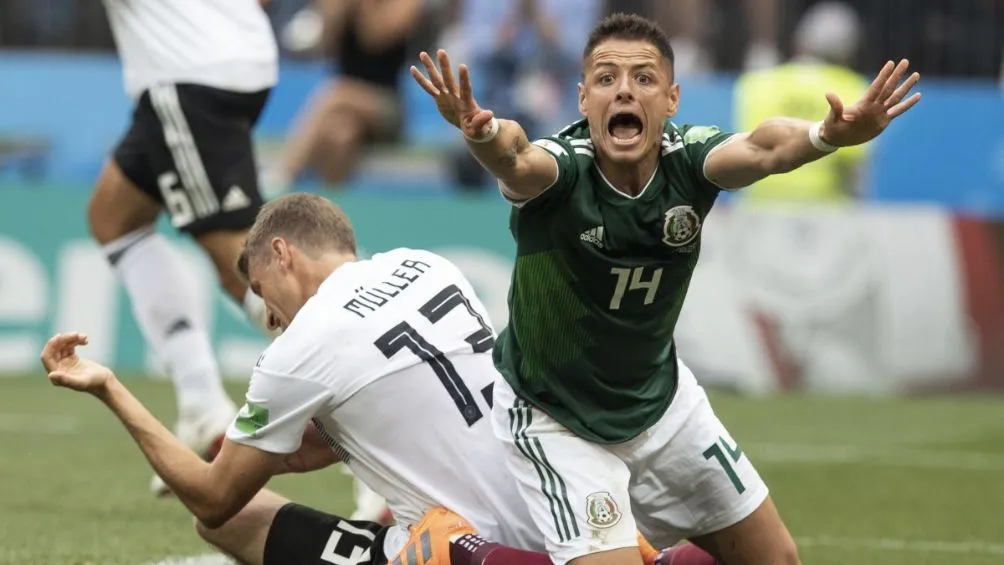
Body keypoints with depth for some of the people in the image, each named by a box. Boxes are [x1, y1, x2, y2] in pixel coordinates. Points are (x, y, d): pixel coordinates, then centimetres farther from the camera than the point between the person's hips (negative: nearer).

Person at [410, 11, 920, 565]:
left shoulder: (687, 157, -20)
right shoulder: (561, 169, -27)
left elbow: (762, 148, -41)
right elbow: (517, 161, -52)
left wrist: (828, 134, -63)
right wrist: (486, 135, -76)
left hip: (662, 398, 5)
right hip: (554, 417, -5)